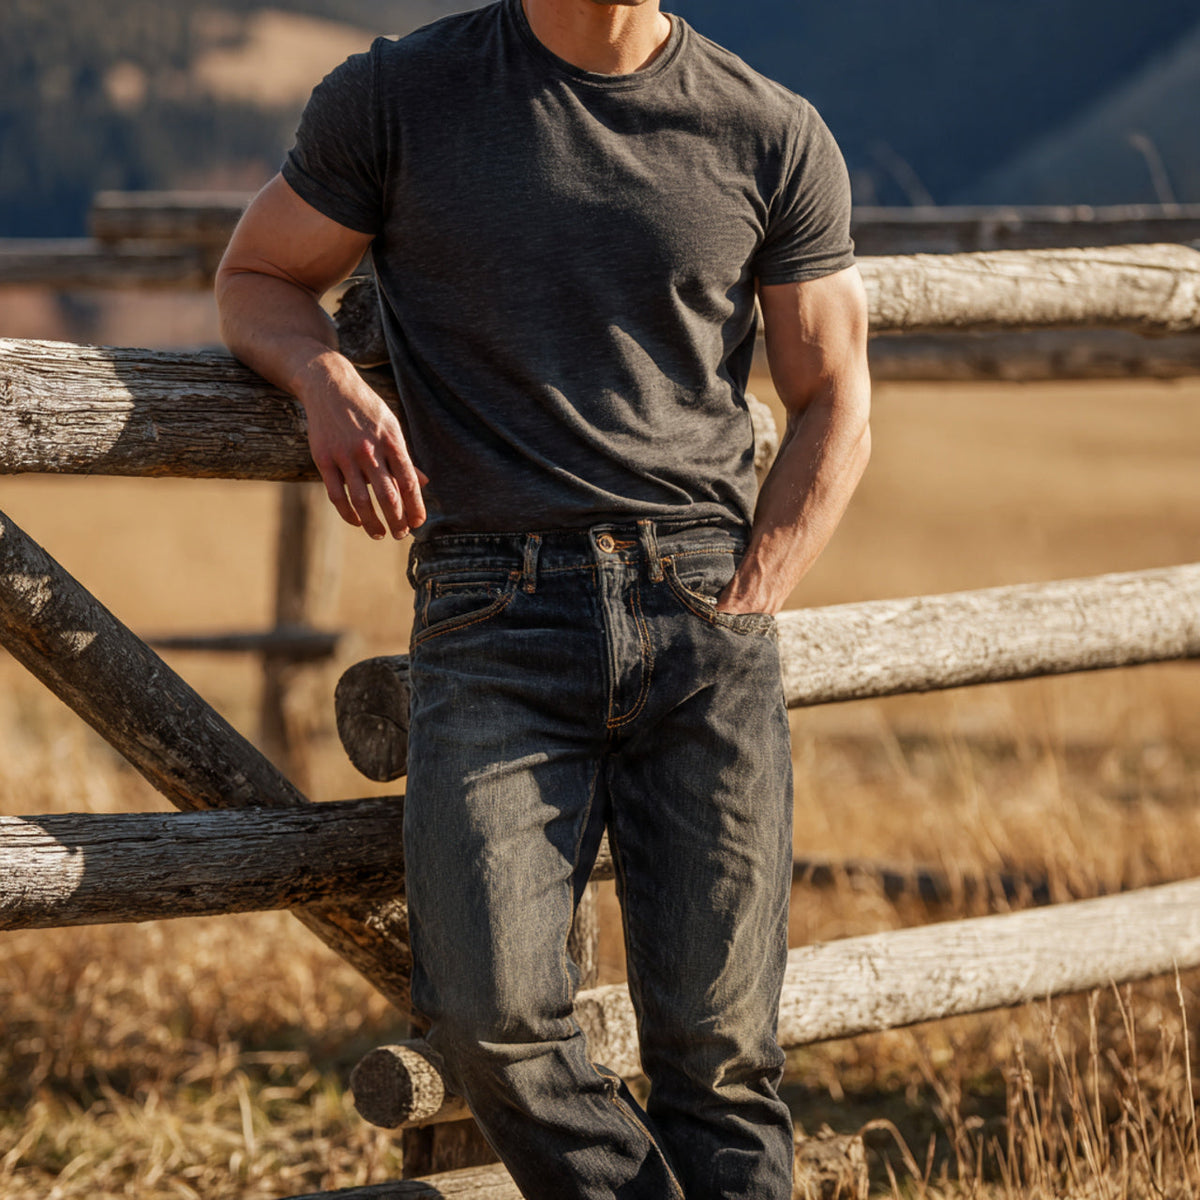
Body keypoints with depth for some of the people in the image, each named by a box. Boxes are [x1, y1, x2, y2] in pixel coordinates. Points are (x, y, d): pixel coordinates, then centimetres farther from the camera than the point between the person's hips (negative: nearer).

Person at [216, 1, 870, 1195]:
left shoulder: (774, 139, 8)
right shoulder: (397, 97, 6)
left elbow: (832, 407, 13)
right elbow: (255, 280, 17)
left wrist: (741, 612, 0)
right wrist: (325, 378, -6)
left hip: (703, 613, 1)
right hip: (492, 615, -1)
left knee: (715, 1044, -3)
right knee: (492, 1018, -17)